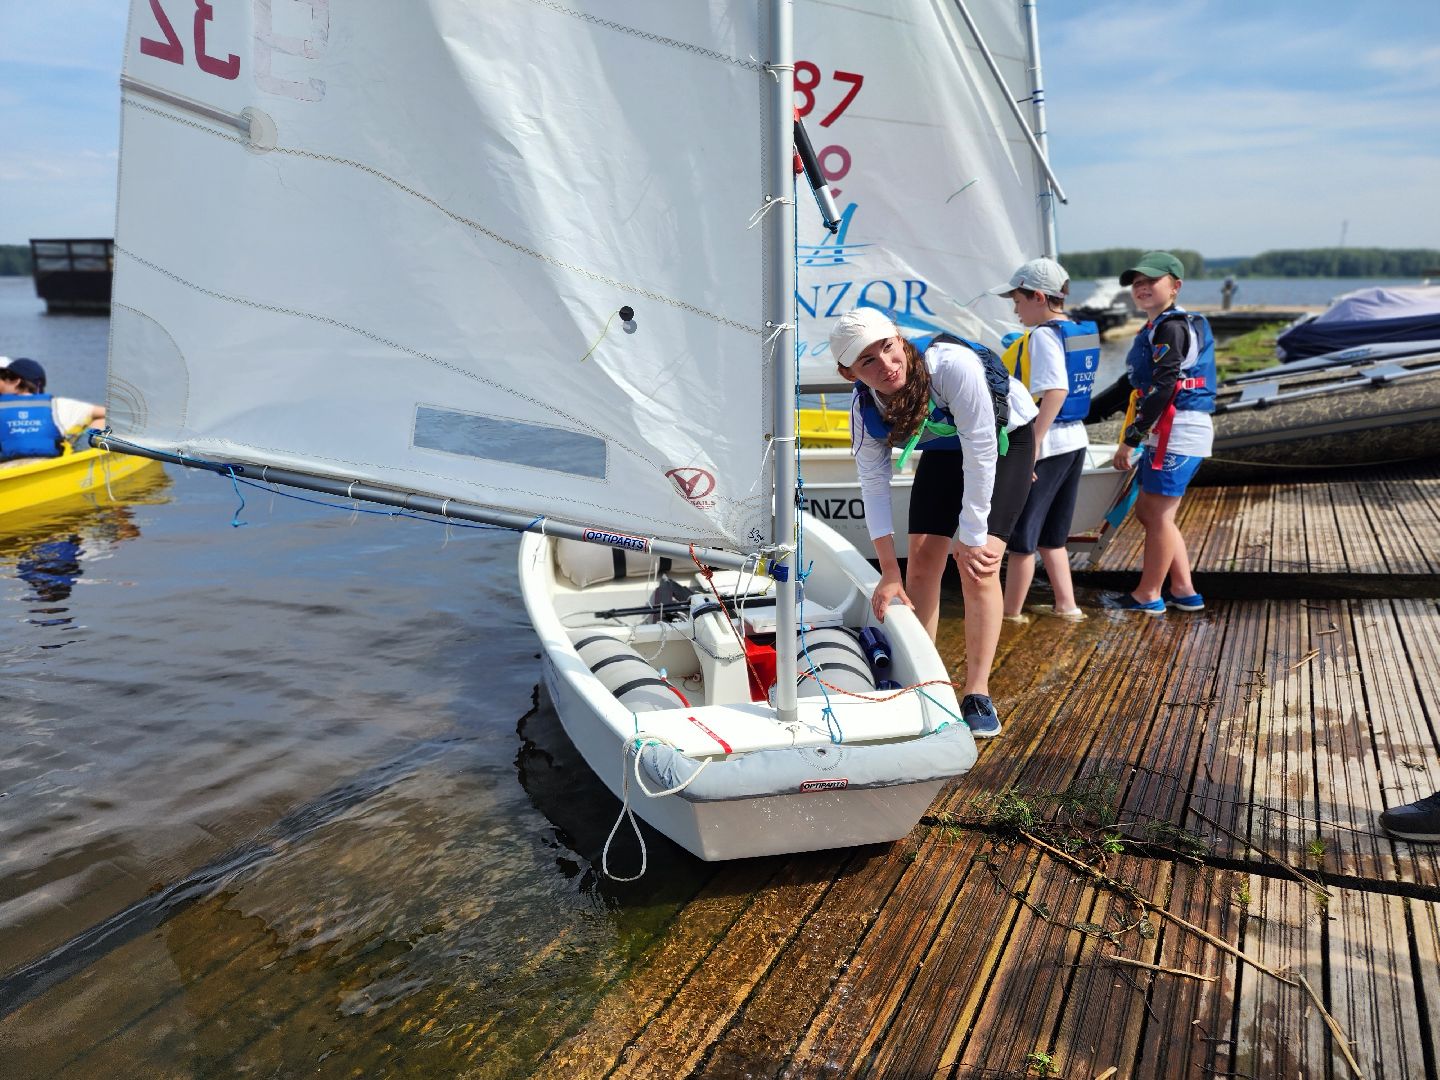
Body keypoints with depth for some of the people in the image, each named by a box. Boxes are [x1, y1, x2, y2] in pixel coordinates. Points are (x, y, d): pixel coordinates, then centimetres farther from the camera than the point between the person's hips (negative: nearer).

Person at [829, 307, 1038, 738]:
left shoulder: (953, 365, -39)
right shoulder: (864, 405, -21)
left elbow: (981, 454, -32)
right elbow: (874, 484, -14)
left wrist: (972, 538, -25)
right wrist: (889, 571, -16)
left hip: (1004, 439, -4)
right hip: (943, 449, 5)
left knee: (977, 565, -17)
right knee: (922, 558, -3)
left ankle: (977, 695, -9)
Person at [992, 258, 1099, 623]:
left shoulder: (1042, 336, -17)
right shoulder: (1081, 332, 10)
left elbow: (1056, 391, -28)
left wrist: (1032, 446, -27)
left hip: (1046, 444, -9)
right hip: (1074, 441, 9)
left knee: (1020, 534, 4)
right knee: (1050, 534, 19)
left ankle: (1011, 612, 15)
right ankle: (1067, 606, 23)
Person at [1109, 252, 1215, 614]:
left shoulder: (1172, 327, -13)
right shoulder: (1157, 327, 18)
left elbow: (1161, 388, -20)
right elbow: (1141, 383, 21)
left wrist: (1130, 440, -18)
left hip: (1178, 433, -10)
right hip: (1167, 433, 10)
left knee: (1158, 515, -2)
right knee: (1147, 510, 14)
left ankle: (1148, 595, 9)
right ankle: (1184, 591, 20)